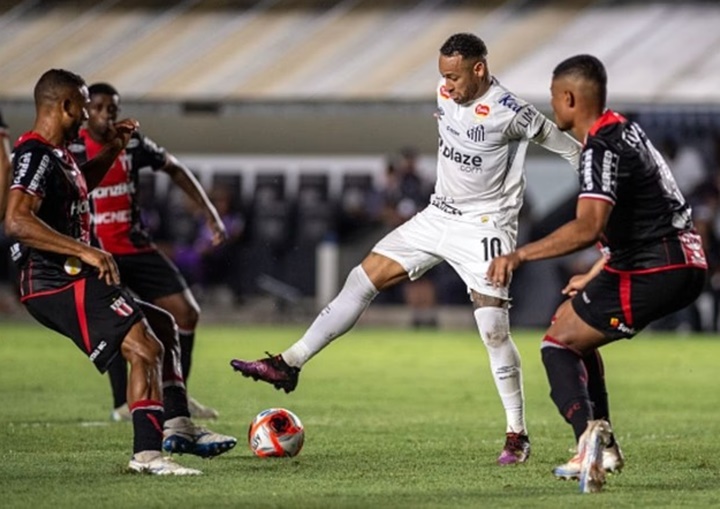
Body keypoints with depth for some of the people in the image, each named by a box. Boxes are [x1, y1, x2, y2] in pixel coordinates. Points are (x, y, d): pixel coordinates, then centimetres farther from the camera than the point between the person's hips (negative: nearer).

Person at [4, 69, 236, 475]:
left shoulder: (54, 155, 17)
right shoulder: (35, 156, -15)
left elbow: (80, 184, 41)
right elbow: (17, 221, -30)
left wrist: (113, 150, 27)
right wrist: (85, 251, -33)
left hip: (72, 281, 11)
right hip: (57, 285, -11)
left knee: (164, 325, 20)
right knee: (146, 348, -21)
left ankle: (178, 426, 15)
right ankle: (147, 453, -23)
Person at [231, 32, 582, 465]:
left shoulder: (509, 112, -21)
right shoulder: (446, 92, 0)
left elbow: (552, 135, -8)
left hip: (485, 225, -7)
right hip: (439, 214, 7)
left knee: (494, 329, -12)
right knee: (364, 278, 1)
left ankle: (518, 435, -1)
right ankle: (289, 364, 4)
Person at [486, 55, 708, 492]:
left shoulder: (602, 150, -17)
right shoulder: (626, 131, 15)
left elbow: (588, 227, -32)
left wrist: (520, 255, -34)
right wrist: (594, 277, 30)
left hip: (655, 273, -10)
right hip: (685, 263, 10)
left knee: (559, 343, -3)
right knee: (573, 325, 24)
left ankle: (588, 431, -28)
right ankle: (603, 445, 20)